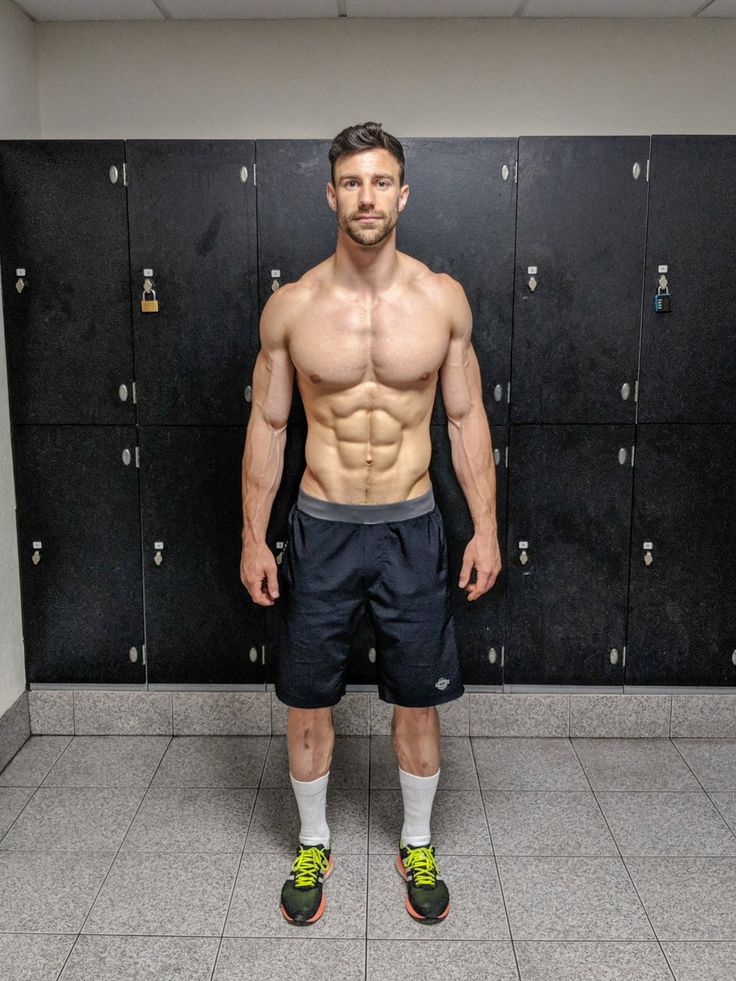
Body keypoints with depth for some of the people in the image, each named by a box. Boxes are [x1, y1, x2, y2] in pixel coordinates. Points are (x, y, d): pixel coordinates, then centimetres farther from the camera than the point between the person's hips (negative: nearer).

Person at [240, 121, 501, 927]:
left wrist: (486, 527, -1)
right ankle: (313, 846, 35)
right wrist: (253, 537, 0)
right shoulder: (290, 307, -4)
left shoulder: (443, 299, -3)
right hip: (321, 529, 0)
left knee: (417, 702, 11)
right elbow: (267, 425, 2)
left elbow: (466, 418, 2)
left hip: (411, 529, 0)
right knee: (307, 702, 11)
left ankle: (417, 847, 35)